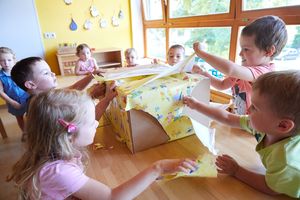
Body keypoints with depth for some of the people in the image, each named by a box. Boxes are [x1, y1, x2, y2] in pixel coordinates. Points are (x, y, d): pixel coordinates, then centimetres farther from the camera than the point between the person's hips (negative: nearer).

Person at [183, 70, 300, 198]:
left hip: (290, 195, -5)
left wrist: (236, 171, -18)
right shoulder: (265, 125, -18)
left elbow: (270, 189, -23)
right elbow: (228, 118, -10)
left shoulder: (287, 159, -38)